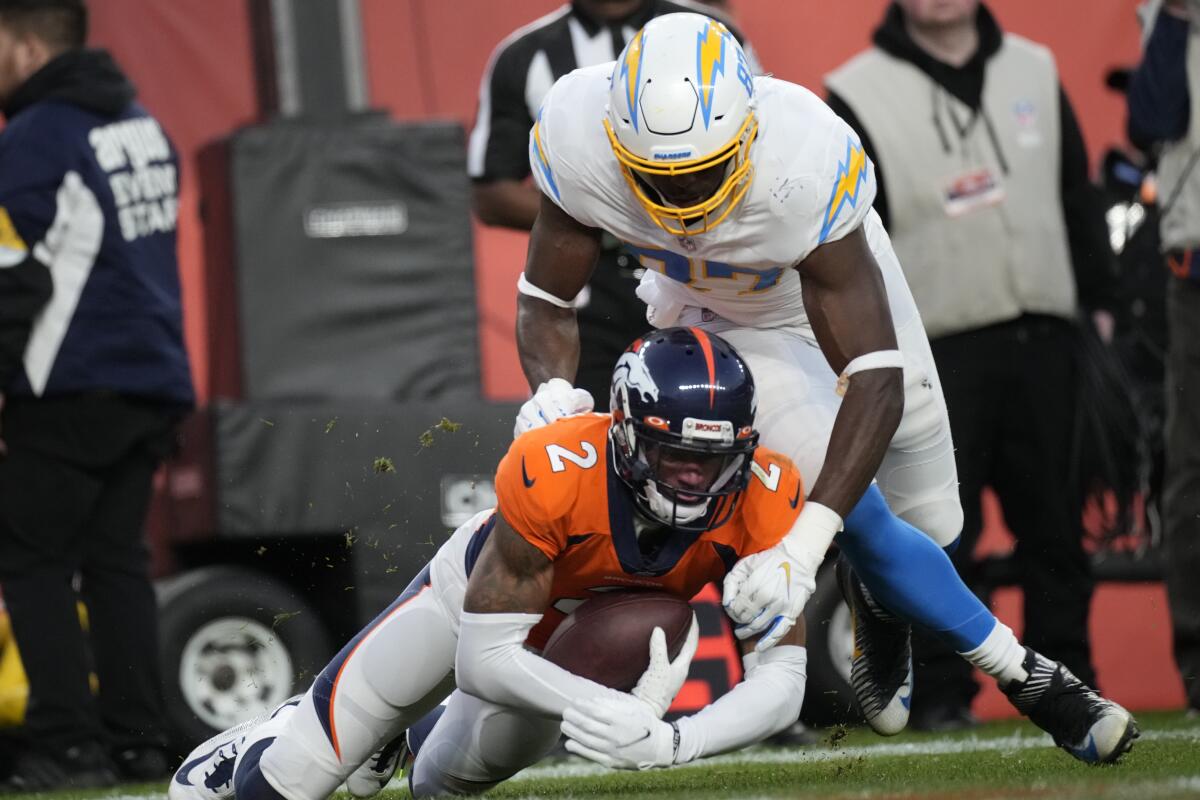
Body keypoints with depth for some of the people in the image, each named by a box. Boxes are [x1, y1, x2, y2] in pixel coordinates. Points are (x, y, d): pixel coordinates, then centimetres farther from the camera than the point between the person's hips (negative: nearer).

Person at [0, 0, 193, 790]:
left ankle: (69, 744, -9)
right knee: (116, 559, 11)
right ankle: (138, 741, 7)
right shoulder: (144, 127, 16)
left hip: (74, 391, -8)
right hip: (155, 383, 8)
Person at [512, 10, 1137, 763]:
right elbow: (547, 302, -18)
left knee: (930, 518, 9)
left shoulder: (806, 168, -45)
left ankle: (876, 597, 47)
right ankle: (1024, 675, 6)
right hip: (714, 316, 1)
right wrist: (552, 391, -41)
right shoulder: (581, 144, -37)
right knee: (866, 522, -14)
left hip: (835, 276, 0)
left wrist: (802, 548, -51)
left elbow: (877, 382, -43)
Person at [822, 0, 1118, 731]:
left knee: (1055, 526, 6)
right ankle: (940, 692, 1)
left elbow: (1079, 196, 18)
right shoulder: (859, 98, -1)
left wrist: (1102, 301, 12)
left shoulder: (1035, 70, 13)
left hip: (1043, 341, 4)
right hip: (938, 354, -4)